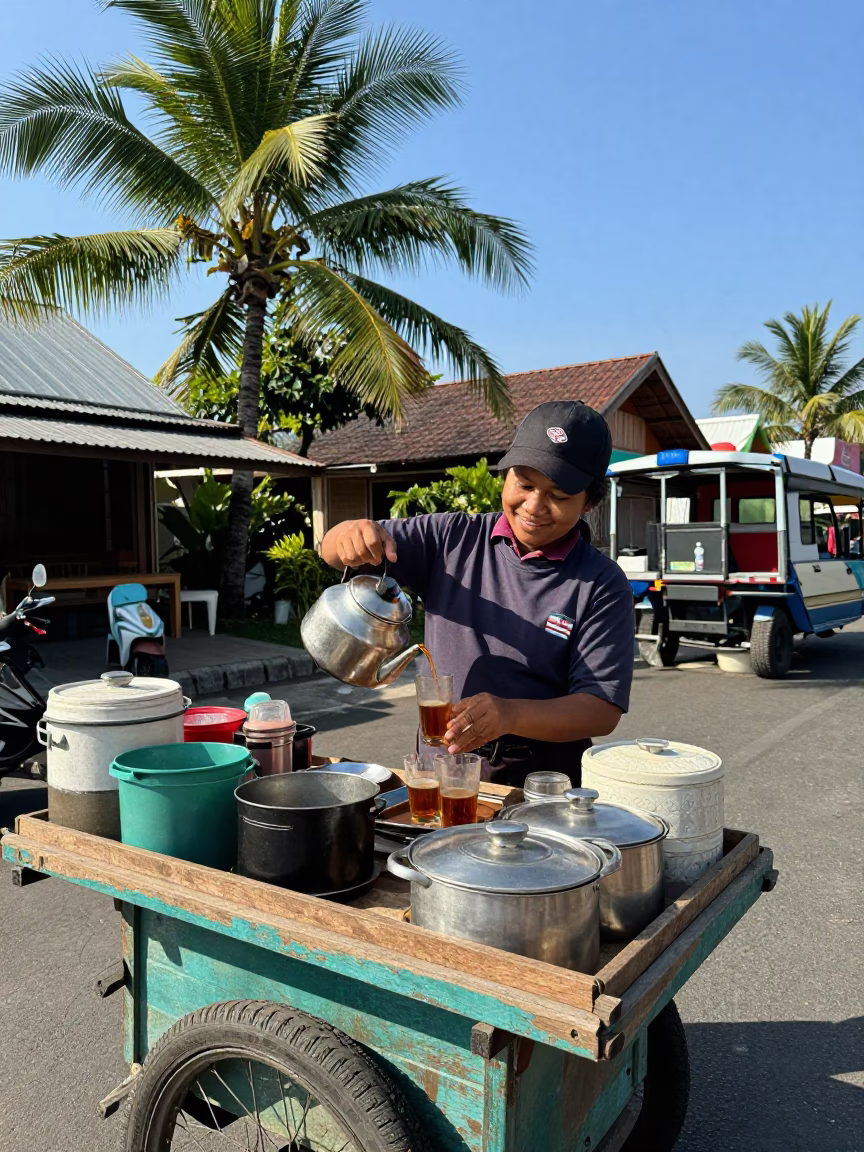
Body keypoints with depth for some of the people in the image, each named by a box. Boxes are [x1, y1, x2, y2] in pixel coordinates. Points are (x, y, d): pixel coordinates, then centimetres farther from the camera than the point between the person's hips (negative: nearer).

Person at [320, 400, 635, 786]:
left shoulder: (600, 585, -4)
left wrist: (510, 715, -26)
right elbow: (335, 552, 7)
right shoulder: (453, 538, 4)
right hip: (439, 767, 2)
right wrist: (351, 535, -17)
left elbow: (603, 710, -9)